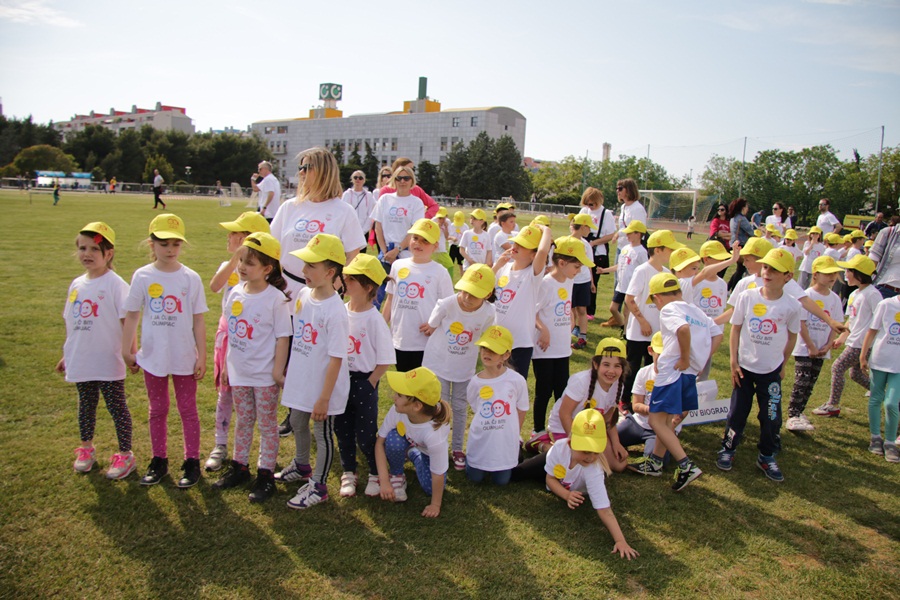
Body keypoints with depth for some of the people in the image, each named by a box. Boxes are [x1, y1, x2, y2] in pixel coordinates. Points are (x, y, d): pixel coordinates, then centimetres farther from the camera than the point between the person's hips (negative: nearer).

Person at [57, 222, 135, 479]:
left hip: (108, 362, -6)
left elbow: (126, 320, -12)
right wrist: (66, 355, 16)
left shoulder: (115, 284, -12)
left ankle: (125, 454, 16)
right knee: (86, 405, 19)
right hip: (81, 361, 6)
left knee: (116, 407, 4)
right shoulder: (76, 285, 6)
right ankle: (86, 448, 36)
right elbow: (71, 323, 13)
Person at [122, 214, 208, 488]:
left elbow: (198, 321, -4)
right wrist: (127, 350, 3)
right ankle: (159, 460, 30)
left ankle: (192, 462, 21)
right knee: (157, 410, 15)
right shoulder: (142, 276, -4)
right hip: (153, 356, 2)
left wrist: (202, 357, -4)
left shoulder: (190, 278, -7)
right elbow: (132, 316, 2)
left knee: (188, 409, 10)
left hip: (185, 357, -2)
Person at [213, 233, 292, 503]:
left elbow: (283, 337, -13)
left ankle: (266, 475, 19)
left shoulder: (276, 298, -16)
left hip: (264, 374, -5)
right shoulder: (236, 293, 1)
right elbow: (231, 332, 9)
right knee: (243, 420, 20)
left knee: (267, 424, 8)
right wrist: (226, 365, 11)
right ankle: (239, 467, 34)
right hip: (238, 371, 6)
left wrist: (278, 371, -14)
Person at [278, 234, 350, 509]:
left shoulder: (335, 311, -25)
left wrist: (324, 398, -19)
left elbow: (336, 358, -22)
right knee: (297, 424, 26)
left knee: (323, 435, 11)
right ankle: (301, 466, 51)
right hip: (300, 380, 8)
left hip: (323, 385, -8)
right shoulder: (303, 294, -2)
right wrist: (287, 371, 15)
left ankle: (318, 486, 29)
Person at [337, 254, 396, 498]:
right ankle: (348, 472, 33)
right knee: (342, 430, 14)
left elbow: (385, 360, -14)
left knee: (365, 433, 4)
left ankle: (376, 473, 27)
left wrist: (369, 385, -12)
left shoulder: (374, 318, -17)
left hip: (364, 382, -5)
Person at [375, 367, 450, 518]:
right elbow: (380, 442, -24)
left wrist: (435, 505, -19)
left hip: (428, 453, -1)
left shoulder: (434, 434, -45)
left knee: (430, 488, -13)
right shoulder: (397, 410, -37)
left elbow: (438, 474, -32)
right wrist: (384, 481, -28)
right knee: (394, 439, -32)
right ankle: (396, 475, 0)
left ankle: (413, 456, 17)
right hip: (406, 441, 1)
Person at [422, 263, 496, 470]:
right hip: (439, 363, -1)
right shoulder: (446, 304, -24)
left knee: (460, 408, 13)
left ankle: (458, 449, 29)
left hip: (465, 367, 2)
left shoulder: (488, 312, -20)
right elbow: (431, 327, -4)